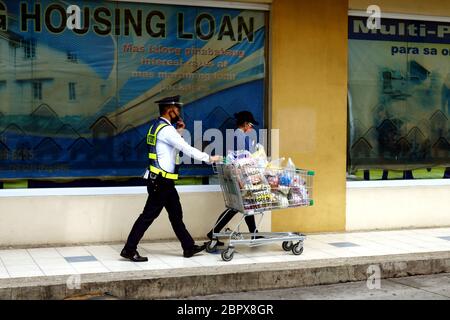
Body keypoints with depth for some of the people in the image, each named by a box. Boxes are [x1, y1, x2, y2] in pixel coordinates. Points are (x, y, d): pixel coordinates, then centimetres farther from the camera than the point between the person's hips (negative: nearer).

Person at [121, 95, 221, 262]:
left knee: (176, 214, 14)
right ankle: (129, 249, 3)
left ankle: (189, 247, 22)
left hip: (163, 181, 10)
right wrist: (209, 159, -10)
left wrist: (178, 132, 9)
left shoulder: (156, 125, 13)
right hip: (161, 181, -10)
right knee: (149, 215, -4)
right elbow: (187, 149, -18)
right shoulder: (166, 129, -17)